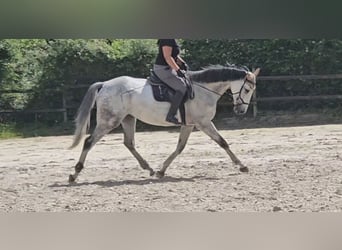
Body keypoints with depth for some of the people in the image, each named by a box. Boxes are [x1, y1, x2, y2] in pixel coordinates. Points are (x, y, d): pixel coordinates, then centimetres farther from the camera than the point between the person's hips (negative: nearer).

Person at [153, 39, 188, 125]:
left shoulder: (172, 40, 14)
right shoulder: (167, 40, -19)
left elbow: (174, 54, 24)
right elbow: (167, 57, -24)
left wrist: (182, 63, 10)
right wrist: (178, 70, -24)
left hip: (167, 68, 11)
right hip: (163, 69, -11)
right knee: (182, 88, -19)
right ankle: (170, 116, -22)